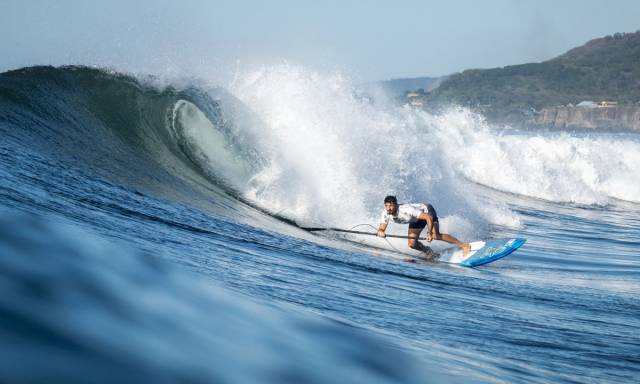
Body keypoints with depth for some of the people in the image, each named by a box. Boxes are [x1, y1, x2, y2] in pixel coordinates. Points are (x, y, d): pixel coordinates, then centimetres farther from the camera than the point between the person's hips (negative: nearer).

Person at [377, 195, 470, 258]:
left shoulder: (406, 210, -40)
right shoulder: (386, 213, -22)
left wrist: (429, 233, -48)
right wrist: (381, 232, -45)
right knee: (412, 244, -6)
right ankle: (428, 251, 27)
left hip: (427, 211, -7)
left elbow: (429, 217, -40)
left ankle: (464, 245, -17)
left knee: (435, 236, -28)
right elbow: (381, 229, -20)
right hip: (416, 220, 7)